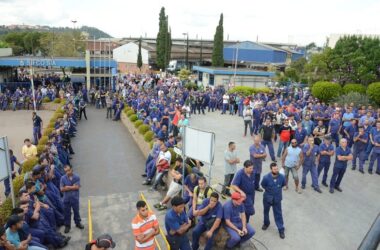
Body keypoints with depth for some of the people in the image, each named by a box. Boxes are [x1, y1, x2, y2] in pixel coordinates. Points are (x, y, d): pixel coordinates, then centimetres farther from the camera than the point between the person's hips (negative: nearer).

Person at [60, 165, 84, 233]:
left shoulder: (76, 177, -9)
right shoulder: (63, 178, -7)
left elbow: (77, 187, -15)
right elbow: (62, 189, -10)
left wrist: (68, 187, -14)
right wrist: (72, 187, -16)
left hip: (75, 198, 0)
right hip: (66, 198, 0)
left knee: (76, 211, 15)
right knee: (66, 212, 10)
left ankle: (78, 223, 34)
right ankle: (67, 225, 27)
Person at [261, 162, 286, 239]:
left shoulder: (282, 177, -20)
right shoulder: (266, 177, -25)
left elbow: (284, 184, 3)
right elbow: (263, 185, -4)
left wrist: (277, 189, 4)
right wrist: (269, 190, 4)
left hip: (277, 198, 0)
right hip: (267, 197, 0)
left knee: (278, 214, 6)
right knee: (266, 211, 21)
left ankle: (281, 229, 21)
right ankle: (266, 223, 47)